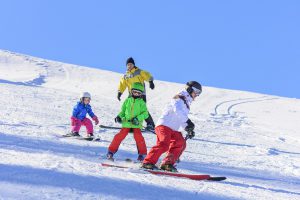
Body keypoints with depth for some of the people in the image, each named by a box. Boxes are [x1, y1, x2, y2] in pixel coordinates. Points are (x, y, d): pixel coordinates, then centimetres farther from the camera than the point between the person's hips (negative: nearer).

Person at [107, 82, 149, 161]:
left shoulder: (141, 103, 4)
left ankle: (142, 154, -1)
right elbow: (123, 111, 20)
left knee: (138, 137, -19)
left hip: (136, 125, -2)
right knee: (120, 136, -7)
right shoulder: (127, 101, 12)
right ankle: (111, 151, 6)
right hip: (126, 123, 2)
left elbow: (145, 114, -3)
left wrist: (138, 118, -17)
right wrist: (119, 116, 2)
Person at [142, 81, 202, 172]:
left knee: (181, 144, -3)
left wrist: (188, 129, 16)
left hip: (174, 129, 10)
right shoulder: (179, 98, -4)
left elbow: (182, 120, 30)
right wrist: (188, 121, -33)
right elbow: (178, 111, -25)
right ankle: (148, 162, -21)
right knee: (164, 145, -24)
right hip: (164, 125, -10)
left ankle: (167, 163, -1)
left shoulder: (186, 103, 26)